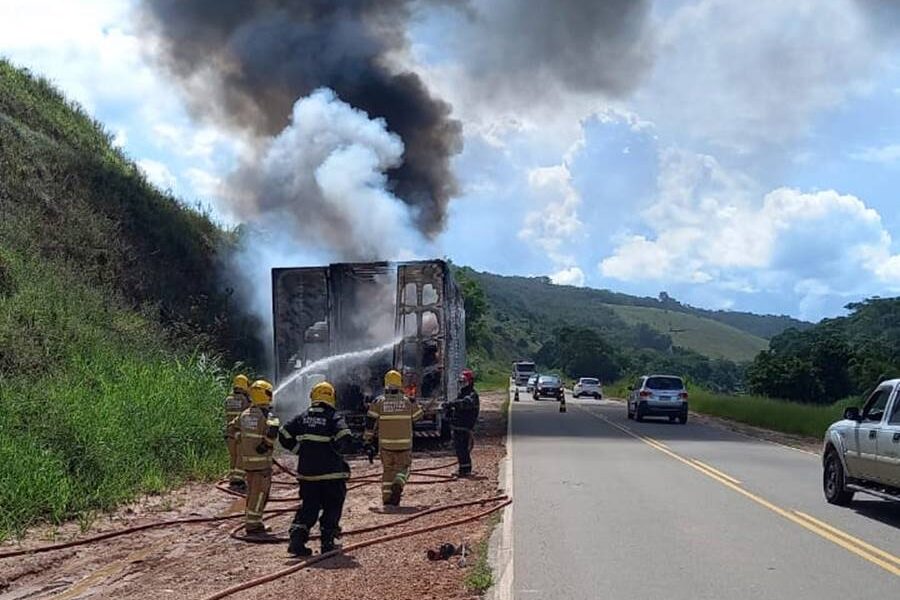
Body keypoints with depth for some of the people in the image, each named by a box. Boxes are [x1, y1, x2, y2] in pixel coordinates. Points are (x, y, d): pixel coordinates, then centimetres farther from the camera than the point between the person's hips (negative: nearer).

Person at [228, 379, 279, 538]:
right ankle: (252, 526, 2)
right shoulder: (267, 415, -16)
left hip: (246, 459, 8)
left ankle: (252, 522, 26)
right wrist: (267, 443, -24)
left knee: (252, 493, 18)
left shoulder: (245, 413, 8)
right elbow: (273, 429, -36)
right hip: (261, 461, -8)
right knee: (259, 494, 0)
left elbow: (232, 427, 21)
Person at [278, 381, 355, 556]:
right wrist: (342, 449, 0)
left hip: (307, 472, 4)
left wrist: (300, 451, 12)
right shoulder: (334, 418, -8)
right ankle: (328, 542, 12)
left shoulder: (302, 418, 7)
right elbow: (345, 439, -22)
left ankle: (297, 538, -1)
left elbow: (284, 435, 6)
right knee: (332, 507, 11)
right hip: (331, 473, -4)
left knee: (307, 507, 13)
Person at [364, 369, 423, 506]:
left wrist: (368, 440, 5)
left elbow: (370, 422, -3)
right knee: (403, 468, 12)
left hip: (385, 443, 1)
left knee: (387, 469, 15)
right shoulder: (408, 402, -1)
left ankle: (387, 499, 12)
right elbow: (418, 416, 14)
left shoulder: (378, 402, -3)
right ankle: (398, 484, -19)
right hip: (404, 443, -1)